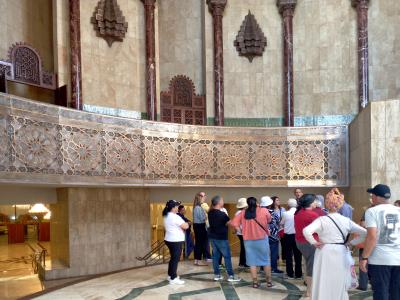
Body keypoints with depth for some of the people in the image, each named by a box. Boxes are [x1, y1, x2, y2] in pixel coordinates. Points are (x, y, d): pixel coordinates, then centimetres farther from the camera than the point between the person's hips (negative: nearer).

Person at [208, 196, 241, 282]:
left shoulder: (210, 213, 3)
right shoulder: (222, 214, -20)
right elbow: (229, 223, -12)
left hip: (213, 237, 7)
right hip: (221, 238, -7)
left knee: (215, 255, 11)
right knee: (227, 256, 0)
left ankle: (217, 275, 14)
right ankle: (231, 276, 3)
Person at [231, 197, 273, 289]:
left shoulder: (243, 212, -1)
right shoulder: (263, 211, -6)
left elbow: (234, 223, -2)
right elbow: (269, 220, 10)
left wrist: (241, 231, 6)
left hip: (248, 240, 2)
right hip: (262, 239, -1)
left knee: (252, 261, 9)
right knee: (266, 260, 12)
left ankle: (255, 282, 12)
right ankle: (269, 281, 17)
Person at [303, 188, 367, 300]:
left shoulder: (322, 220, -10)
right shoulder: (347, 220, 1)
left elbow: (306, 231, -24)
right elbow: (364, 233, 2)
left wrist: (314, 243, -10)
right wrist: (350, 242, 7)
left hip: (326, 254, -3)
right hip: (342, 255, 3)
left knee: (324, 284, 7)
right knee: (340, 285, 16)